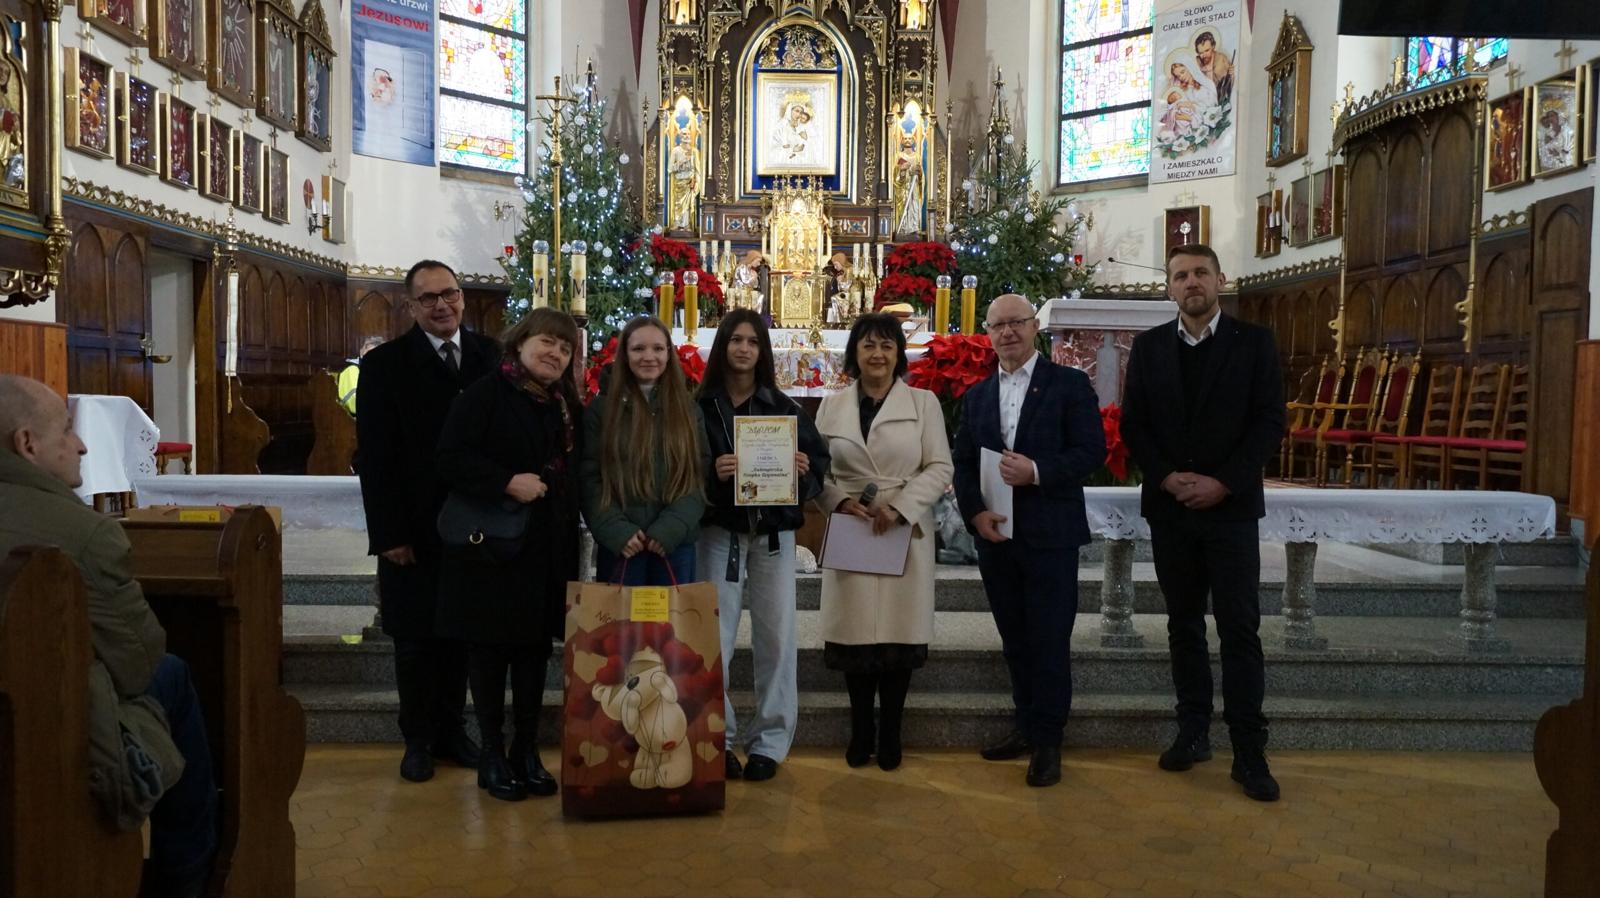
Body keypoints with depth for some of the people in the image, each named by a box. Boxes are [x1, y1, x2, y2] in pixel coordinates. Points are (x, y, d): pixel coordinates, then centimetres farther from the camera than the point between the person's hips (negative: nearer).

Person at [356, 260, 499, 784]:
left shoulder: (489, 356, 3)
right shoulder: (384, 365, -4)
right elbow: (375, 458, -6)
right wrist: (389, 535, -11)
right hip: (414, 531, -2)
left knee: (460, 634, 12)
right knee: (415, 638, 8)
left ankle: (450, 730, 27)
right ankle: (418, 740, 23)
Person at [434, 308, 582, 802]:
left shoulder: (567, 406, 12)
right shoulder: (485, 394, -6)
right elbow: (451, 458, -14)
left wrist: (570, 534, 8)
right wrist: (507, 482, -23)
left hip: (548, 550, 5)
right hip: (491, 544, -5)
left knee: (535, 647, 9)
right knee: (489, 647, 4)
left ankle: (528, 750, 21)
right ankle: (492, 753, 17)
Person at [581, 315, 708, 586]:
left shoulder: (688, 409, 8)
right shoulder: (602, 408, 3)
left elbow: (700, 475, 2)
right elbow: (590, 478, -1)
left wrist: (670, 528, -11)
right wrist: (616, 531, -14)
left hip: (676, 543, 2)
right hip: (620, 545, -1)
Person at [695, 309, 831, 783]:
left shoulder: (783, 406, 7)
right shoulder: (700, 407, 1)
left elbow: (818, 457, 6)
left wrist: (805, 470, -15)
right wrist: (711, 473, -22)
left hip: (773, 531, 2)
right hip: (718, 530, -1)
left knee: (776, 637, 2)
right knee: (713, 638, -2)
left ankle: (769, 741, 12)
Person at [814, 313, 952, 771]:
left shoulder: (924, 403, 4)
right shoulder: (832, 406, 9)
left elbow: (940, 468, -1)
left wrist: (899, 507, -14)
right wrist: (841, 501, -11)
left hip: (906, 533, -1)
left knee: (899, 633, 2)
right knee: (855, 632, 2)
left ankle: (890, 733, 16)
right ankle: (860, 730, 19)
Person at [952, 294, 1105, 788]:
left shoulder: (1070, 385, -1)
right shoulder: (976, 396, 13)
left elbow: (1091, 451, -8)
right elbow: (963, 464, 10)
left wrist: (1037, 471, -21)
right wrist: (975, 513, -6)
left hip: (1050, 534, -4)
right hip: (994, 534, 5)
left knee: (1049, 640, -1)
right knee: (1014, 639, 12)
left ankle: (1047, 740, 10)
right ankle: (1026, 724, 25)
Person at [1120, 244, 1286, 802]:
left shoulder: (1254, 342, 1)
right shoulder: (1149, 346, 8)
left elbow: (1270, 422, -4)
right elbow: (1133, 424, 4)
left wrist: (1223, 482, -14)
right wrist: (1168, 477, -10)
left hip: (1231, 505, -2)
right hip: (1169, 506, 3)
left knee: (1240, 629, -3)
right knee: (1184, 624, 10)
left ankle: (1249, 752, 2)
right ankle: (1193, 732, 20)